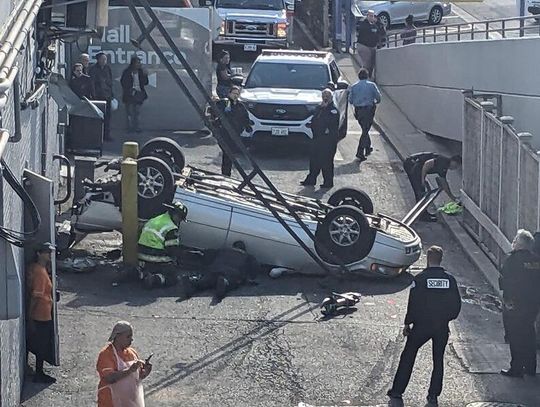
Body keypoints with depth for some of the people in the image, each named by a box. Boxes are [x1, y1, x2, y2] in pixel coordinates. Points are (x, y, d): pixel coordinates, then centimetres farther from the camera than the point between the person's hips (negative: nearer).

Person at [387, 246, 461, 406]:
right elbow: (457, 304, 3)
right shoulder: (449, 280, -2)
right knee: (438, 360, 13)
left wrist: (407, 323, 1)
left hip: (421, 326, -2)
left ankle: (397, 391, 12)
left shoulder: (420, 279, -11)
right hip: (442, 327, 2)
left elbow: (413, 304, -10)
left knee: (407, 357, 11)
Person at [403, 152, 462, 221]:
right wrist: (423, 180, -18)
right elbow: (427, 164, -24)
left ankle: (422, 213, 27)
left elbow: (444, 182, 29)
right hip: (412, 164, -10)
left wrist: (451, 196, 34)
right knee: (421, 191, -4)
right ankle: (423, 215, 1)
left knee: (419, 190, 18)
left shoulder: (444, 167, 18)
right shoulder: (444, 161, -12)